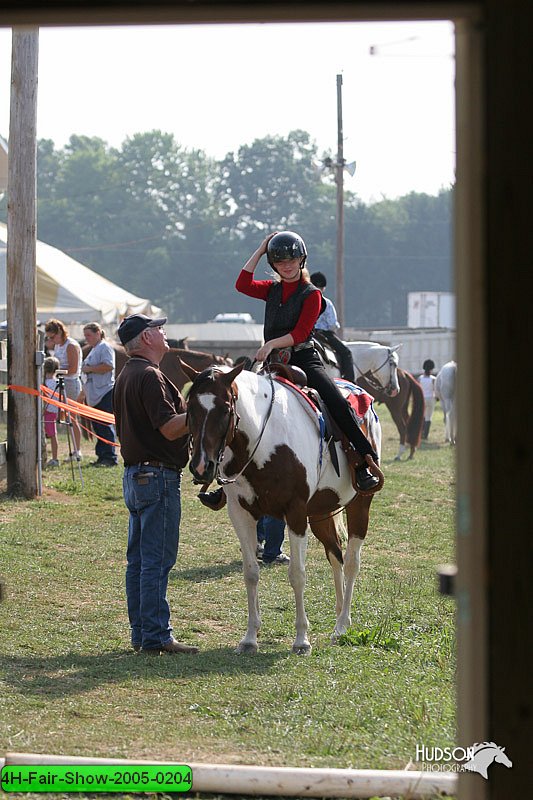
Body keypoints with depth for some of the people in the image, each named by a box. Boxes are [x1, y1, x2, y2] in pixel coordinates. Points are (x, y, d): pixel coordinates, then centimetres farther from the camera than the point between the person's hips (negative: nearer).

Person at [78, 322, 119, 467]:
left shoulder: (105, 348, -7)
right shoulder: (94, 350, 23)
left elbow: (108, 366, -23)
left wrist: (89, 368, -14)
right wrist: (83, 393, 28)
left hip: (105, 394, -10)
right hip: (94, 395, 10)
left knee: (105, 426, -11)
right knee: (98, 426, 9)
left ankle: (110, 457, -11)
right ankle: (102, 457, 12)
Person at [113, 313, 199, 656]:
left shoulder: (126, 376, 16)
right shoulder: (150, 376, -16)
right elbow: (170, 428, -21)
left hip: (135, 475, 10)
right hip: (158, 475, -10)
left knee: (139, 559, 12)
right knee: (157, 560, -8)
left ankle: (141, 632, 16)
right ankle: (156, 636, -7)